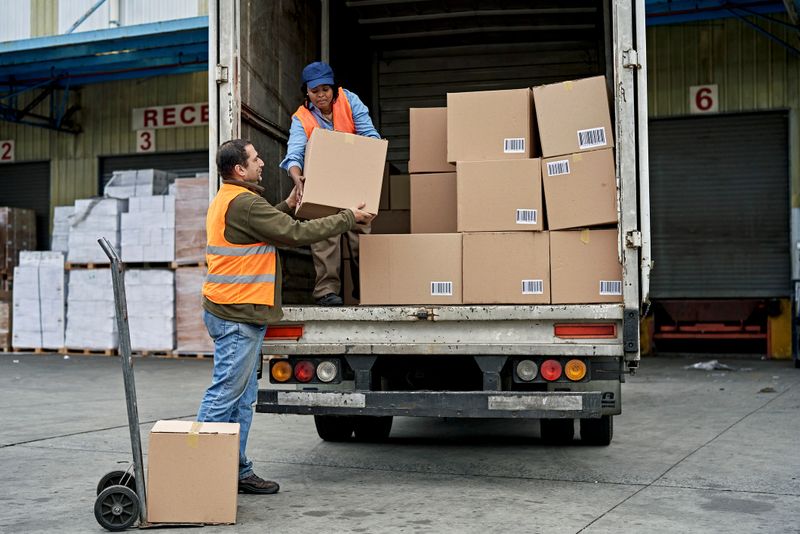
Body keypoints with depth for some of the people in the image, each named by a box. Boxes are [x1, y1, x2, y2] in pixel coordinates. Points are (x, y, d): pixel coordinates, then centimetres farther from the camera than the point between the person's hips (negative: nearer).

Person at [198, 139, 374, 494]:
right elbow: (296, 234, -16)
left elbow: (266, 226, 30)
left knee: (242, 398, 12)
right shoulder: (244, 203, -16)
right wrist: (349, 218, -8)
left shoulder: (224, 200, 17)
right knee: (225, 394, -7)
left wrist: (287, 206, 22)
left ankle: (237, 471, 17)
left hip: (234, 313, 11)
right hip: (238, 316, -11)